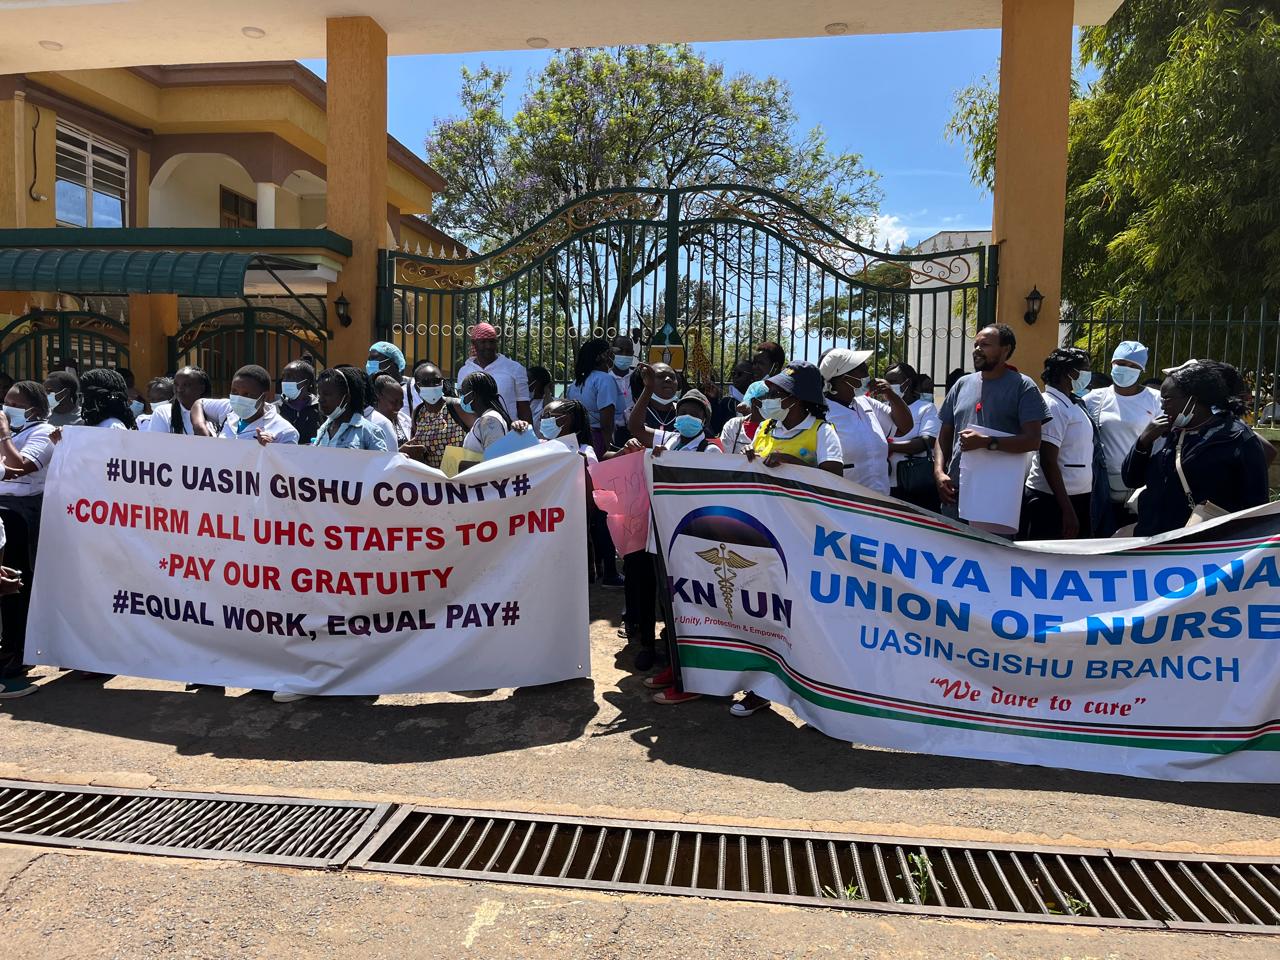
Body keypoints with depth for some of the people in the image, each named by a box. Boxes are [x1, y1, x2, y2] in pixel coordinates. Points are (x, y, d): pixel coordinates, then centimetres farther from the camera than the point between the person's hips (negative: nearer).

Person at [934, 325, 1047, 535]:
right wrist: (939, 472, 0)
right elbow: (944, 435, 15)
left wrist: (987, 442, -20)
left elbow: (1033, 440, -10)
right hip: (955, 493, 5)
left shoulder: (1022, 386, -1)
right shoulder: (963, 384, 13)